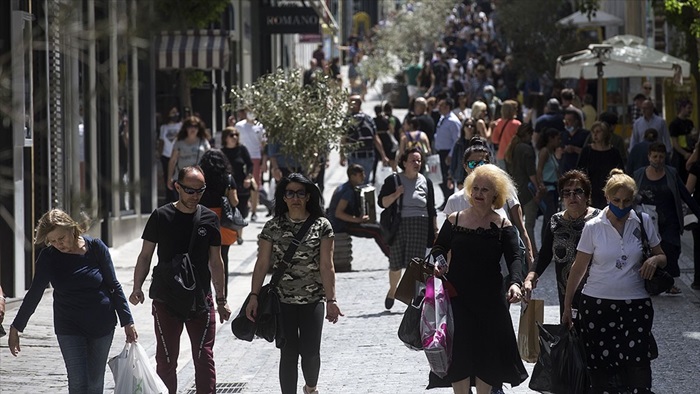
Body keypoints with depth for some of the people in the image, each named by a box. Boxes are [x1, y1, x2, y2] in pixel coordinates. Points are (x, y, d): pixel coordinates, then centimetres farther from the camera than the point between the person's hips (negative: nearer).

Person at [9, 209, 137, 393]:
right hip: (70, 329, 0)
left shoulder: (96, 247, -8)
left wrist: (127, 322, -3)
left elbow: (113, 286, -2)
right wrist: (15, 328, 2)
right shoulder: (48, 257, -7)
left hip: (101, 326, 0)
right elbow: (34, 294, 0)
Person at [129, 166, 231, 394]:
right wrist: (137, 288, -8)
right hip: (166, 300, -1)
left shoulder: (209, 219, 3)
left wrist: (221, 300, 11)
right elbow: (145, 255, 4)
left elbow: (215, 262, 10)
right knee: (166, 360, 5)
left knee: (204, 358, -1)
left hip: (201, 300, 1)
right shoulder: (161, 216, -2)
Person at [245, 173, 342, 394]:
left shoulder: (322, 226, -1)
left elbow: (326, 266, -3)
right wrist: (254, 297, -6)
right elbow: (262, 264, 1)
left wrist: (331, 300, -8)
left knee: (310, 352, 4)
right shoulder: (273, 227, 2)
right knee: (288, 353, -1)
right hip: (282, 300, 0)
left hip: (313, 300, 0)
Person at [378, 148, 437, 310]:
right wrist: (396, 194, -14)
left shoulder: (425, 182, 13)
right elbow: (382, 202, 2)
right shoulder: (393, 180, 5)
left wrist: (435, 229, 13)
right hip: (398, 225, -1)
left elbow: (432, 209, 17)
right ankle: (392, 290, 30)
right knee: (396, 264, 3)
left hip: (420, 225, 1)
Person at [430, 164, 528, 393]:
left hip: (490, 299, 0)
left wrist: (515, 283, -30)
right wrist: (437, 263, -16)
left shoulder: (503, 226, -1)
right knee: (459, 354, -2)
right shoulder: (454, 220, 2)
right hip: (457, 298, 0)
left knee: (487, 354, 7)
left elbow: (514, 258, -11)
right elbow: (439, 248, 8)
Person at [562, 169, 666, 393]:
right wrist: (567, 307, 5)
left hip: (635, 305, 0)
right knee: (601, 369, -1)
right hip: (597, 305, 0)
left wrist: (655, 260, -12)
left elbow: (661, 256, 13)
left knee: (638, 364, -11)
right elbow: (578, 269, 4)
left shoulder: (643, 222, 3)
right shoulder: (593, 227, -1)